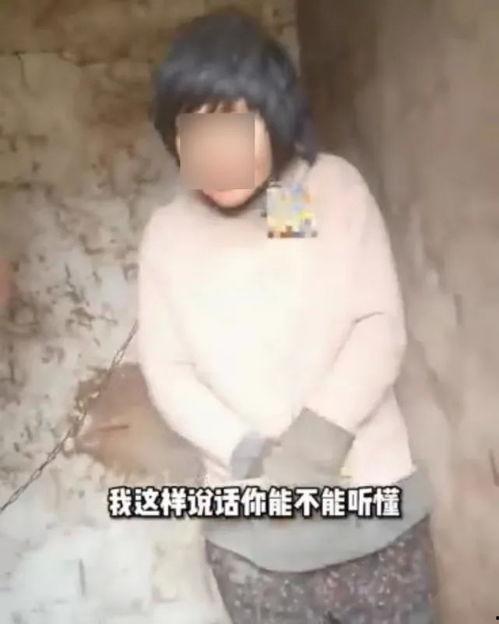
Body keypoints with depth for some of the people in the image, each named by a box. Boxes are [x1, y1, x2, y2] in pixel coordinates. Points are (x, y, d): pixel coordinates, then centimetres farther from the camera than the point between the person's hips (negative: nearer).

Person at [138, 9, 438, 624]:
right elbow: (166, 370, -3)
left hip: (370, 495, 0)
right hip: (250, 521, 1)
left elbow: (382, 325, -7)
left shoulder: (336, 187, -4)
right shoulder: (167, 233, -1)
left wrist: (321, 436, -19)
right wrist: (253, 458, -16)